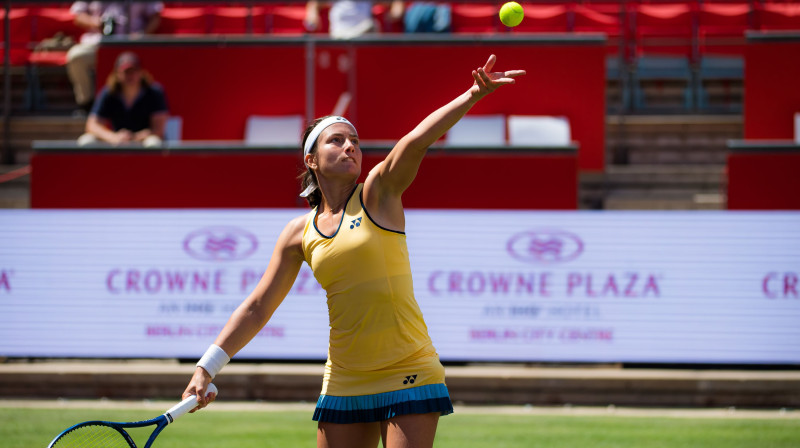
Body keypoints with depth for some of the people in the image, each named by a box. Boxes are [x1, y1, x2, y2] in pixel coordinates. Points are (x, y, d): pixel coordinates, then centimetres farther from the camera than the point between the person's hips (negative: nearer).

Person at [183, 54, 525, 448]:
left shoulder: (378, 193, -2)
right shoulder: (300, 233, 8)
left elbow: (417, 140, -20)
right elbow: (257, 308, 12)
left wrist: (474, 95, -35)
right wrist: (207, 368, 8)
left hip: (408, 375, -4)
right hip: (344, 383, 4)